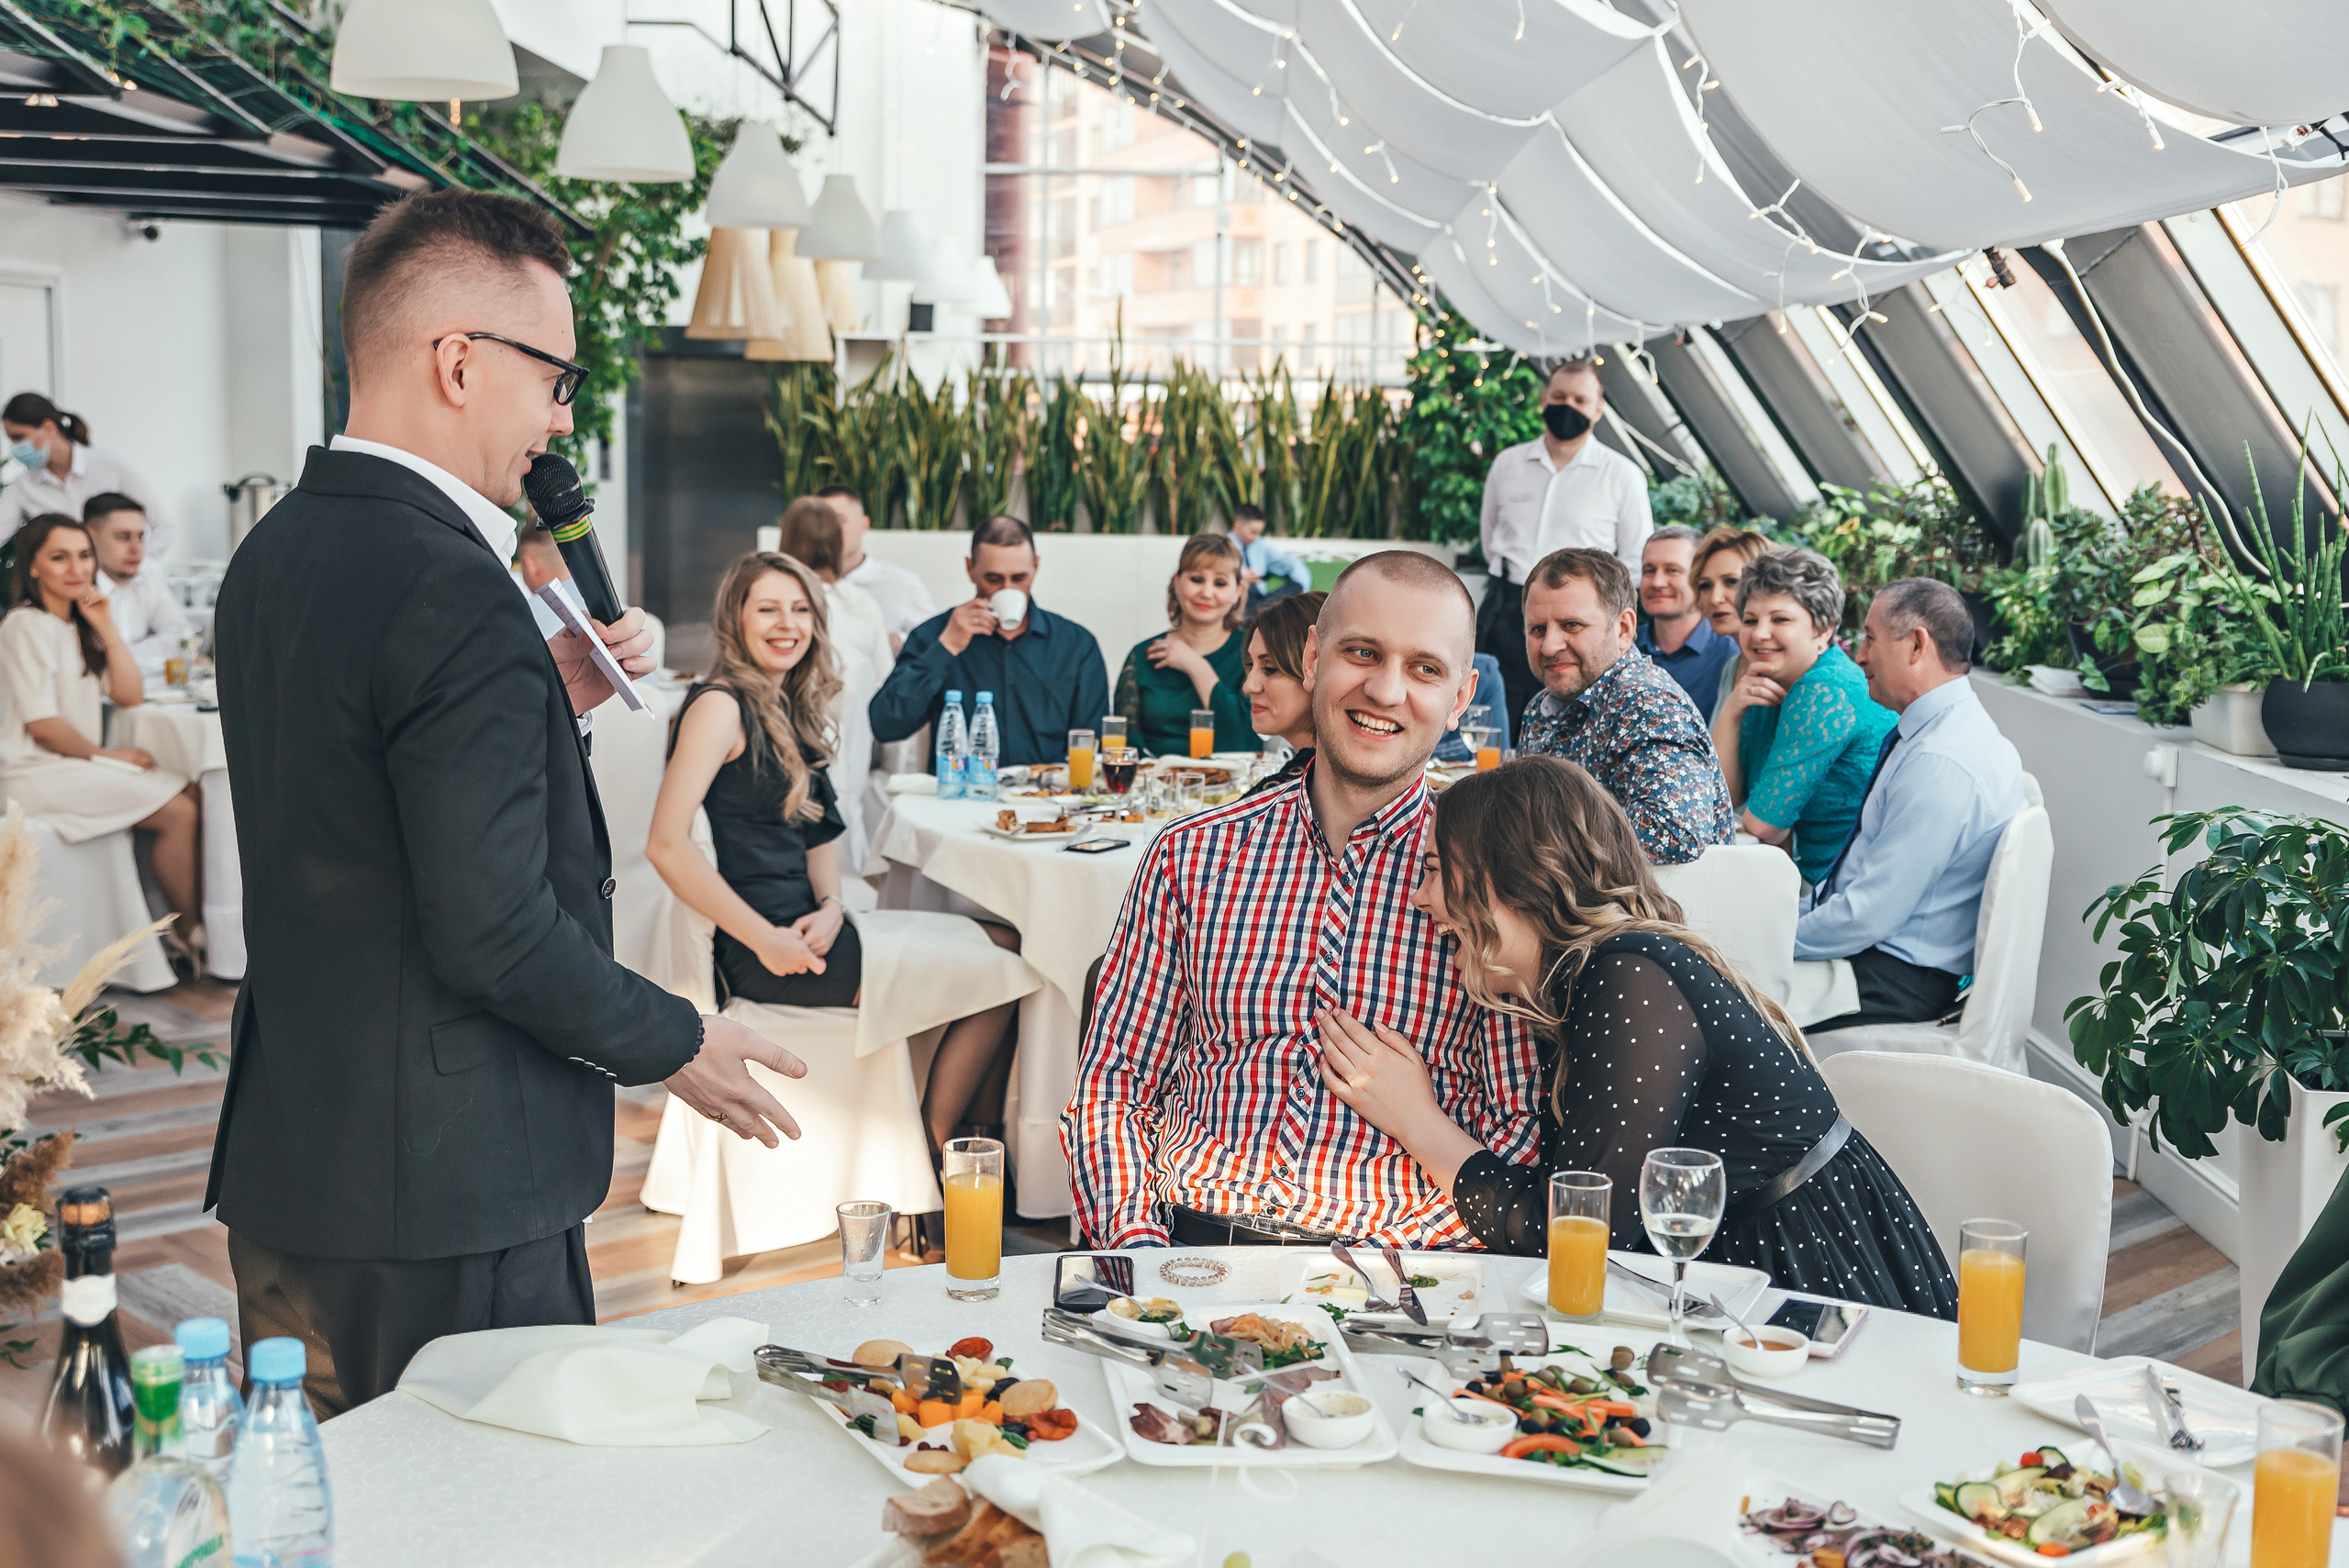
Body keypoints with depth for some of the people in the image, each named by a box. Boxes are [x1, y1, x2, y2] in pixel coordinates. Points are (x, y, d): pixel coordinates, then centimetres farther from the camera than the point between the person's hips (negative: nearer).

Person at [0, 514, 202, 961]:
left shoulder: (78, 625, 15)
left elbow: (131, 696, 8)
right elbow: (41, 723, -17)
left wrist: (106, 628, 0)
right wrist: (104, 756, -6)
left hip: (76, 764, 9)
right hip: (36, 773, -9)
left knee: (192, 796, -8)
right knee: (179, 813, -18)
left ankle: (197, 919, -8)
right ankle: (188, 936, -5)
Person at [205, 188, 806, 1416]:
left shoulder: (274, 552, 7)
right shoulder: (453, 593, -22)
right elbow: (495, 932, -24)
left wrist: (547, 700, 9)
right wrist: (676, 1044, -9)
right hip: (441, 1195, -9)